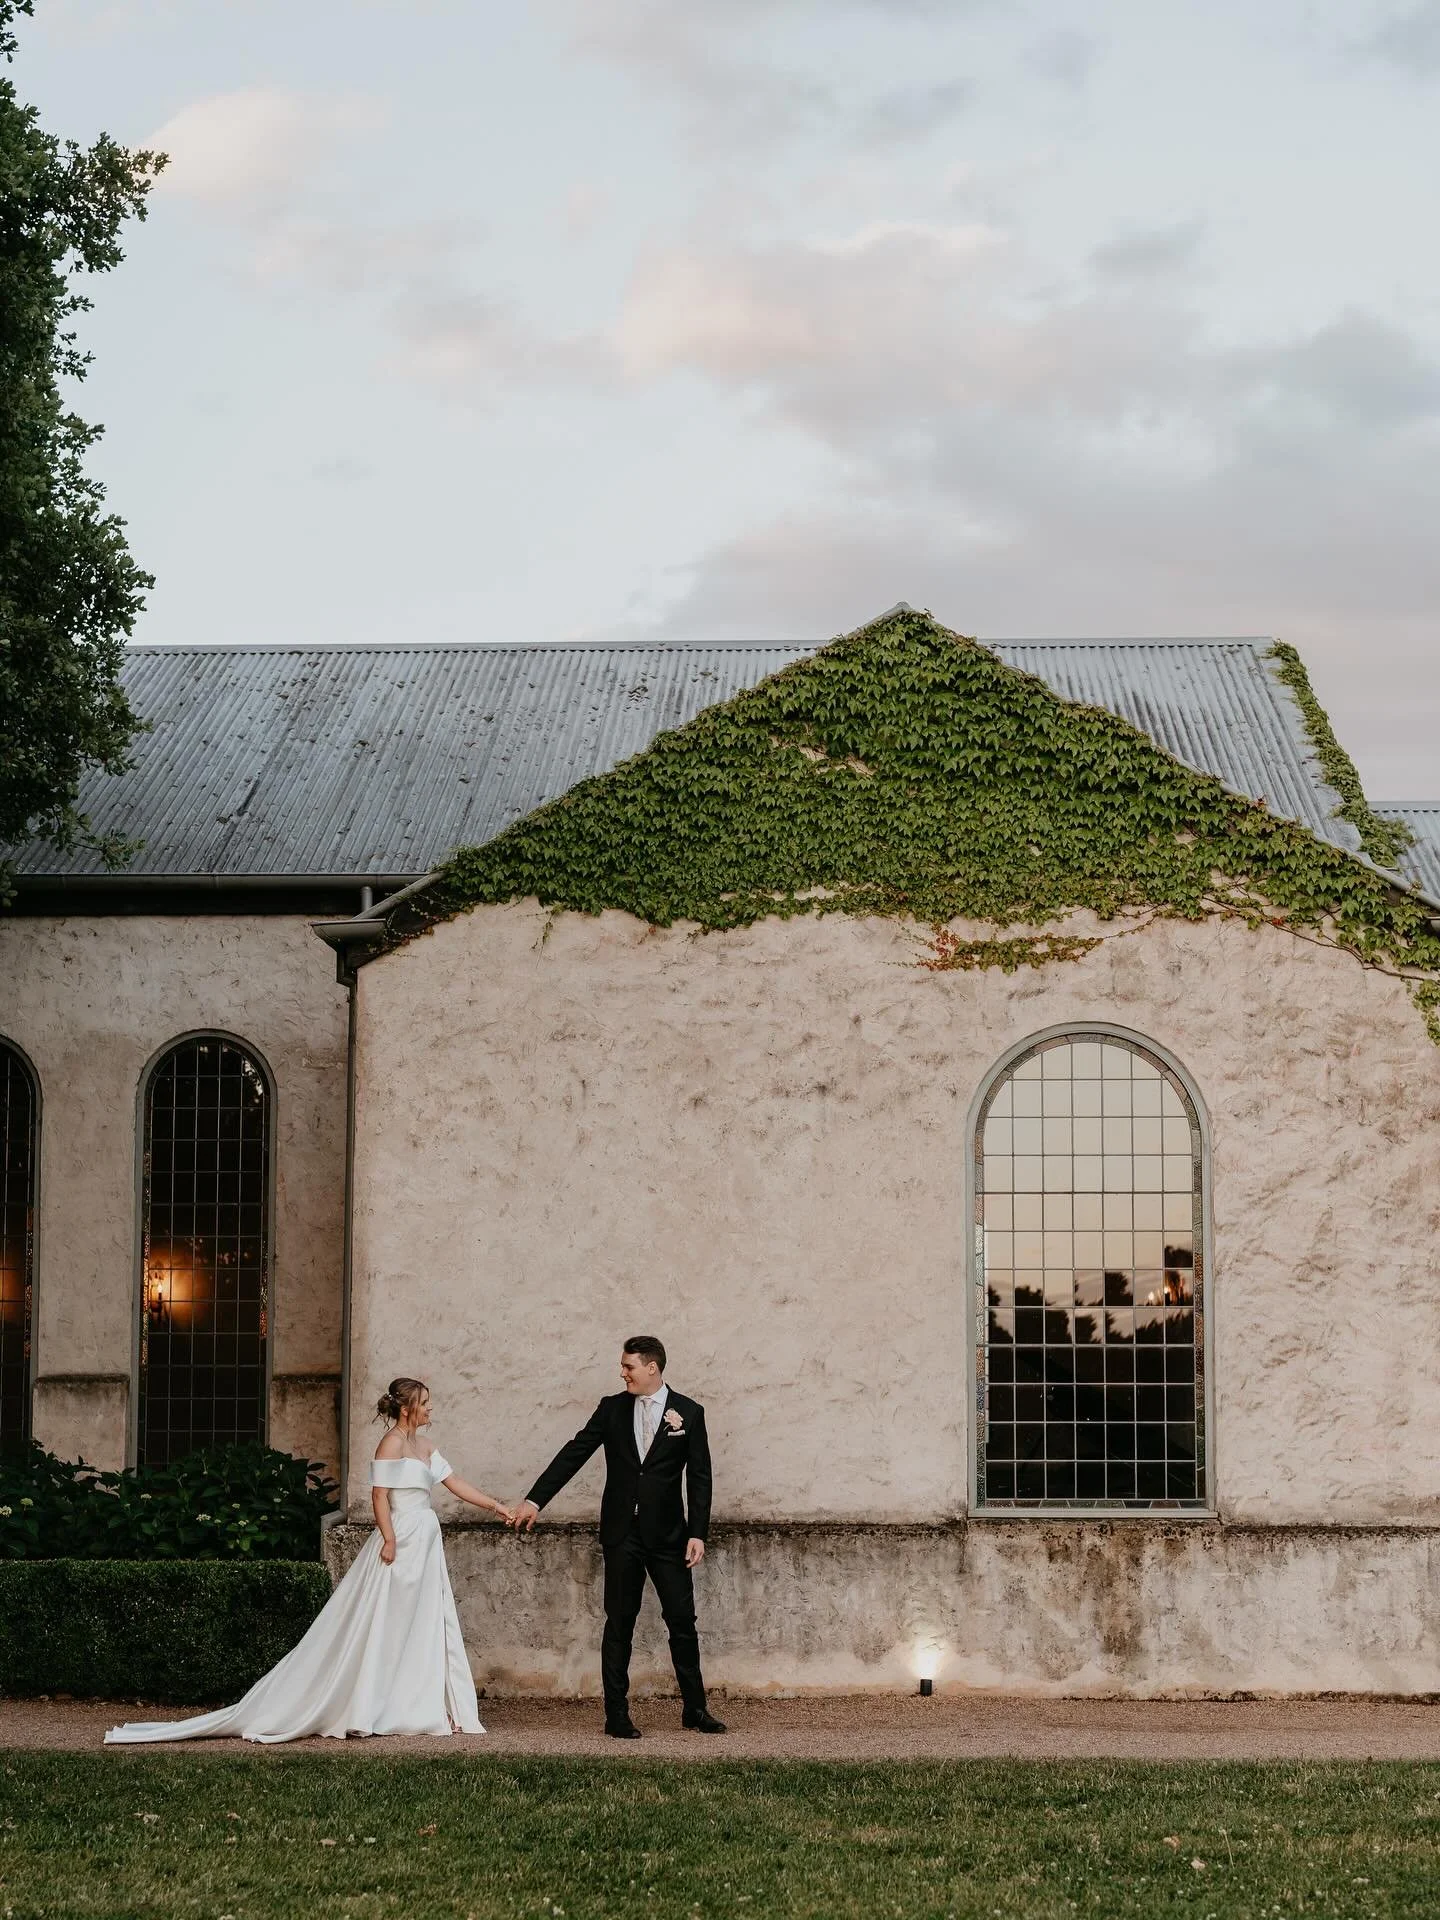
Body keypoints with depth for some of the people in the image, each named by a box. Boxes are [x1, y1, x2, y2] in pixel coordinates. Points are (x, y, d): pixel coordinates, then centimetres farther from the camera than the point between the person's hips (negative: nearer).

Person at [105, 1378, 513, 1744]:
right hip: (401, 1543, -9)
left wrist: (498, 1507, 18)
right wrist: (389, 1539, -23)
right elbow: (379, 1495, -16)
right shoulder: (392, 1444, -10)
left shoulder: (423, 1445, 16)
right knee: (381, 1628, -5)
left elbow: (456, 1483, 18)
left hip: (424, 1546, 9)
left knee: (424, 1630, 8)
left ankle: (427, 1711, 10)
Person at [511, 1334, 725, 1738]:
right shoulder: (612, 1409, 4)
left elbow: (699, 1477, 0)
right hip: (621, 1533, 1)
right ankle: (616, 1714, 5)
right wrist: (534, 1500, -4)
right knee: (619, 1622, 2)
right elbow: (574, 1454, 2)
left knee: (682, 1620, 2)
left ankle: (695, 1708, 14)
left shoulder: (689, 1413, 0)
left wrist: (698, 1533, -7)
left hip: (667, 1534, -1)